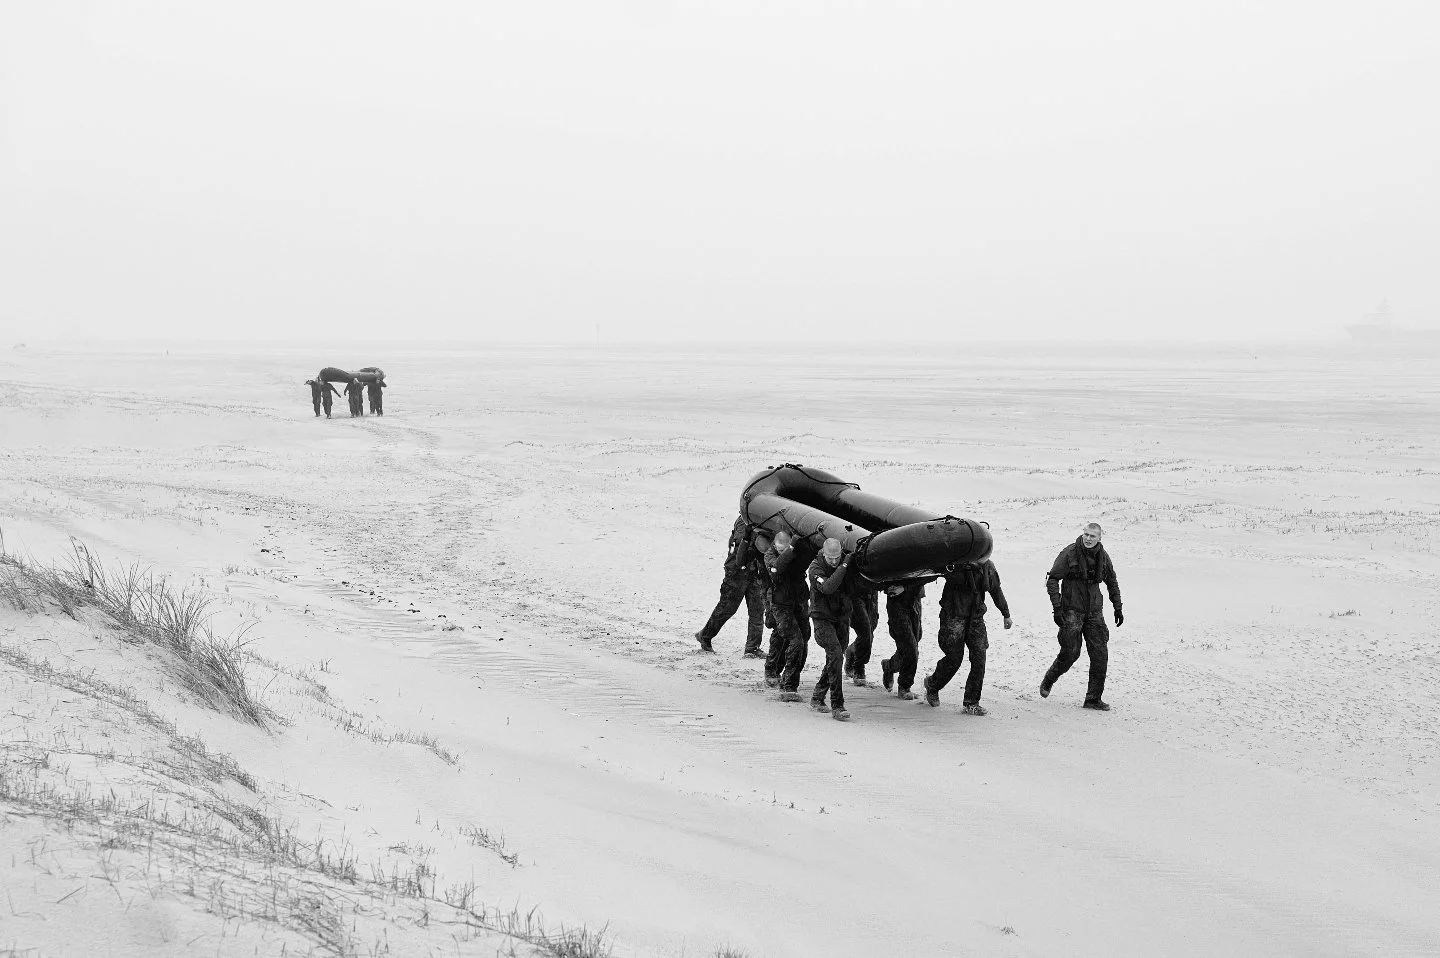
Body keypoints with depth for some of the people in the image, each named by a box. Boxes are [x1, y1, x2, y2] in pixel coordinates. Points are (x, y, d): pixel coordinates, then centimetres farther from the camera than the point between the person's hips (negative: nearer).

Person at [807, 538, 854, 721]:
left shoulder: (846, 561, -2)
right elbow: (827, 588, -35)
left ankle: (817, 697, 30)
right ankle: (837, 706, -18)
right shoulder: (816, 568, -16)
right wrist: (843, 566, -33)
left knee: (836, 658, 10)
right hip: (822, 618, -6)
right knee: (835, 655, -20)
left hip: (842, 617, 6)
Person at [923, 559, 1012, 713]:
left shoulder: (988, 566, 3)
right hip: (953, 617, -4)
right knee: (954, 658, -3)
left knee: (979, 658, -6)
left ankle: (971, 703, 3)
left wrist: (1006, 614, 28)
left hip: (976, 618, 5)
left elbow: (996, 591, 18)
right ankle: (932, 685, 28)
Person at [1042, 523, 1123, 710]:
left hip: (1094, 610, 5)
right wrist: (1057, 608, -16)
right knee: (1071, 652, -6)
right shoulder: (1069, 553, -11)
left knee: (1100, 654, -2)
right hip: (1072, 609, -5)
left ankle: (1094, 698, 6)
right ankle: (1048, 682, 21)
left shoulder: (1103, 556, 4)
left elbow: (1112, 582, 19)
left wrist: (1118, 608, 18)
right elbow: (1052, 579, -10)